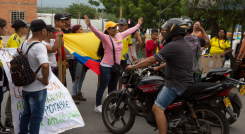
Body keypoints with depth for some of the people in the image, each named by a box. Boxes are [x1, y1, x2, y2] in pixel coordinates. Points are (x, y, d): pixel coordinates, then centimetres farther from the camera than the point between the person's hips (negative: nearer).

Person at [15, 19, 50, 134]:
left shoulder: (24, 44, 4)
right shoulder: (40, 47, -23)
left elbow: (14, 58, 16)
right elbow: (45, 65, -38)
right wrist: (45, 80, -23)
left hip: (25, 86, 8)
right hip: (37, 88, -8)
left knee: (26, 113, 21)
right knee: (36, 116, 5)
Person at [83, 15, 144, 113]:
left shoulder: (120, 36, 8)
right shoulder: (105, 38, -12)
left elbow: (129, 31, 22)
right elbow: (97, 32, -29)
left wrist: (138, 25, 34)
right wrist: (89, 25, -46)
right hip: (106, 67, -7)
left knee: (113, 86, 17)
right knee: (103, 86, -3)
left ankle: (113, 104, 30)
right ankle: (97, 106, 5)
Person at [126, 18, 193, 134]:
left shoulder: (172, 46, -16)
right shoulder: (187, 45, 13)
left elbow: (151, 60, -15)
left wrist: (133, 67, -5)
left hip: (176, 84, -10)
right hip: (187, 82, 10)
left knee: (157, 108, -11)